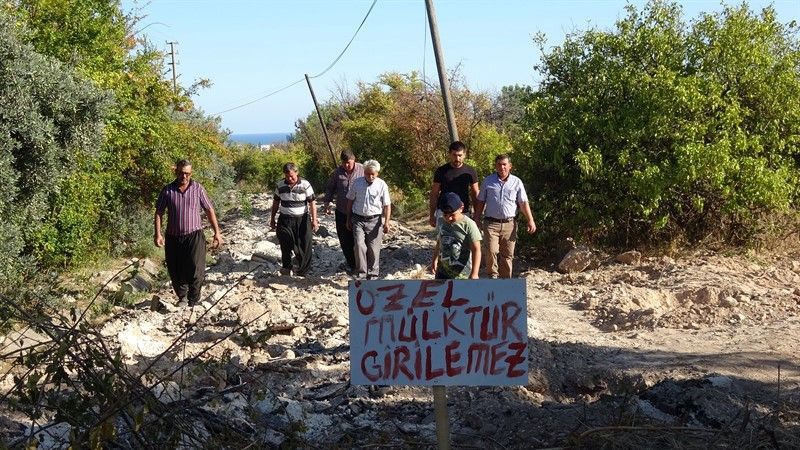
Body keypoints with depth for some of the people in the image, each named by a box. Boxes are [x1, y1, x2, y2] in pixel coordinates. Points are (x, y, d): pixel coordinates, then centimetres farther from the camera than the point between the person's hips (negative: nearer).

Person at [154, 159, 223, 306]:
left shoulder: (198, 188, 1)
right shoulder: (167, 190, 2)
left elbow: (209, 210, 5)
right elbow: (159, 213, 4)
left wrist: (217, 232, 2)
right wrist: (158, 234, -5)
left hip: (194, 236, -2)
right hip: (173, 238, 2)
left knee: (196, 272, -11)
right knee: (175, 272, 9)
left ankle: (193, 302, 2)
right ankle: (182, 297, 33)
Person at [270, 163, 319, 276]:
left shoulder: (305, 185, -8)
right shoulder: (280, 185, 0)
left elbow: (312, 203, -6)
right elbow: (276, 202, 12)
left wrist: (314, 220, -11)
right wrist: (272, 219, 14)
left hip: (302, 219, -2)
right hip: (285, 220, 2)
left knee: (304, 246, 1)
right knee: (285, 245, 0)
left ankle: (302, 271, 14)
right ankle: (286, 267, 18)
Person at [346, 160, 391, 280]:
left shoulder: (382, 185, -2)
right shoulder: (357, 183, 3)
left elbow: (387, 205, -1)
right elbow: (350, 201, 13)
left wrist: (386, 222, -11)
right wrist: (348, 219, 15)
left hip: (375, 221, -1)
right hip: (358, 220, 1)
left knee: (374, 250, 1)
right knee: (359, 246, -12)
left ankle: (372, 275, 14)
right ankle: (361, 273, -6)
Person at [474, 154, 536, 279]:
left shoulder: (516, 182, 6)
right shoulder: (488, 181, 6)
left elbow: (523, 203, 5)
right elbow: (480, 202, 10)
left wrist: (530, 220, -3)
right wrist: (477, 219, 4)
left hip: (509, 223, 1)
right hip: (491, 223, -1)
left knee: (507, 254, 4)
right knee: (491, 251, -15)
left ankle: (505, 279, 15)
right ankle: (492, 275, 2)